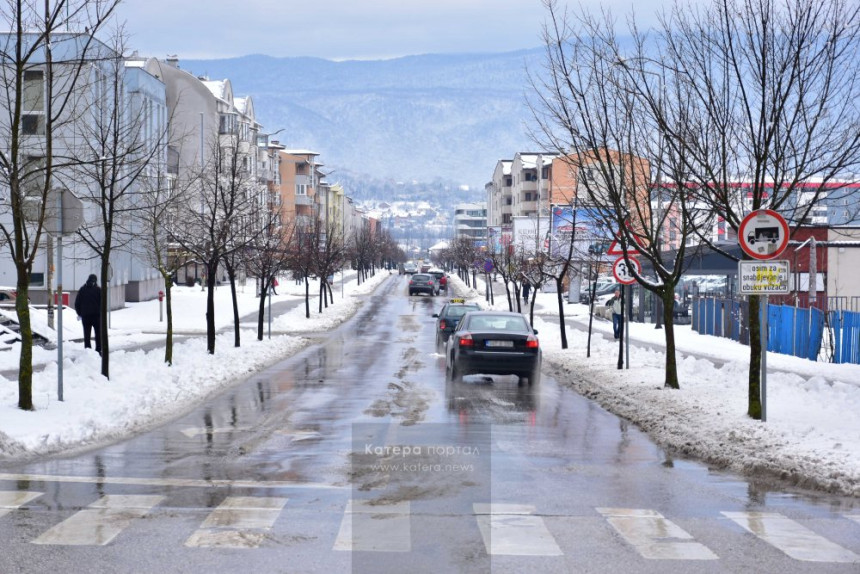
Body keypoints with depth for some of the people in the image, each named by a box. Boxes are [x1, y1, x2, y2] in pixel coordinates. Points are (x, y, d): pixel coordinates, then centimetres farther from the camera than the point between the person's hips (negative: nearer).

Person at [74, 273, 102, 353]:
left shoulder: (82, 290, 8)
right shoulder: (98, 290, -2)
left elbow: (77, 303, 8)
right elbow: (102, 302, -4)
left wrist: (79, 314, 15)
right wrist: (101, 312, 7)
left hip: (85, 316, 2)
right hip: (96, 315, -2)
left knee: (86, 334, 6)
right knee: (98, 334, 5)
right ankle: (99, 350, 1)